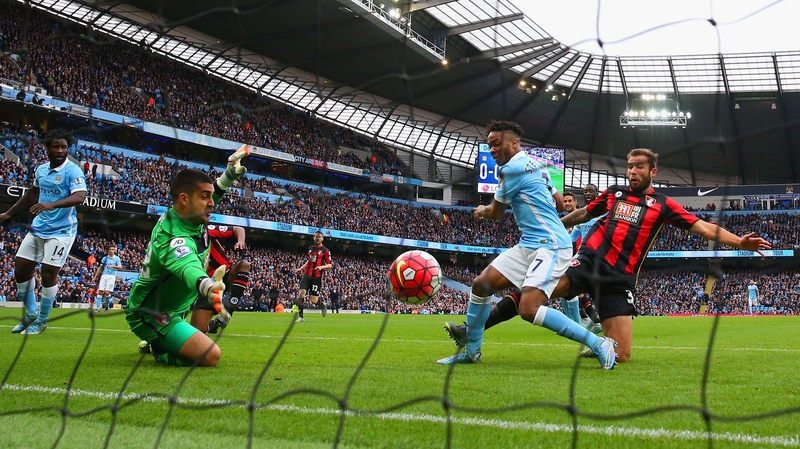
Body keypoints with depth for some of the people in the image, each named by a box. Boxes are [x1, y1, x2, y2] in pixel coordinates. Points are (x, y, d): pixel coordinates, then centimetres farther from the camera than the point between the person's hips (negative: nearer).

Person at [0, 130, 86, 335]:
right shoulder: (41, 169, 8)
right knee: (21, 269, 7)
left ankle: (42, 320, 12)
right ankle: (30, 313, 25)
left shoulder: (72, 171, -13)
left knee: (48, 273, -7)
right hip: (38, 228, 7)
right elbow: (32, 193, 24)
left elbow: (79, 197, -28)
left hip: (61, 231, -7)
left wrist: (51, 204, -41)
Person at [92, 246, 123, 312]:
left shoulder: (117, 258, 4)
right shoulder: (105, 258, 12)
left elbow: (120, 267, -8)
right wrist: (95, 277, 13)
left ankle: (107, 306, 10)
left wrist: (113, 266, -26)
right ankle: (97, 308, -4)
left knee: (107, 292, -12)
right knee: (100, 292, -6)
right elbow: (100, 268, 16)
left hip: (112, 276, -3)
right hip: (104, 275, 3)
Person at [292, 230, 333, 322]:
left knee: (313, 301, -5)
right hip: (307, 275, 5)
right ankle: (300, 316, -5)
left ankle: (322, 304, 30)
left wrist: (321, 267, -21)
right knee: (301, 293, -12)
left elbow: (330, 265, -4)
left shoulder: (325, 251, -2)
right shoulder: (310, 248, 16)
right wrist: (300, 269, 21)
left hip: (317, 277, -5)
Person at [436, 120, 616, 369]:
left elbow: (496, 213, 1)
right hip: (528, 245, 10)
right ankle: (471, 351, 18)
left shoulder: (513, 168, -11)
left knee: (528, 309, -24)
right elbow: (561, 201, 24)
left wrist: (481, 210, 23)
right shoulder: (534, 165, 16)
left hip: (550, 246, -10)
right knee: (480, 285, 5)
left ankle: (599, 344, -14)